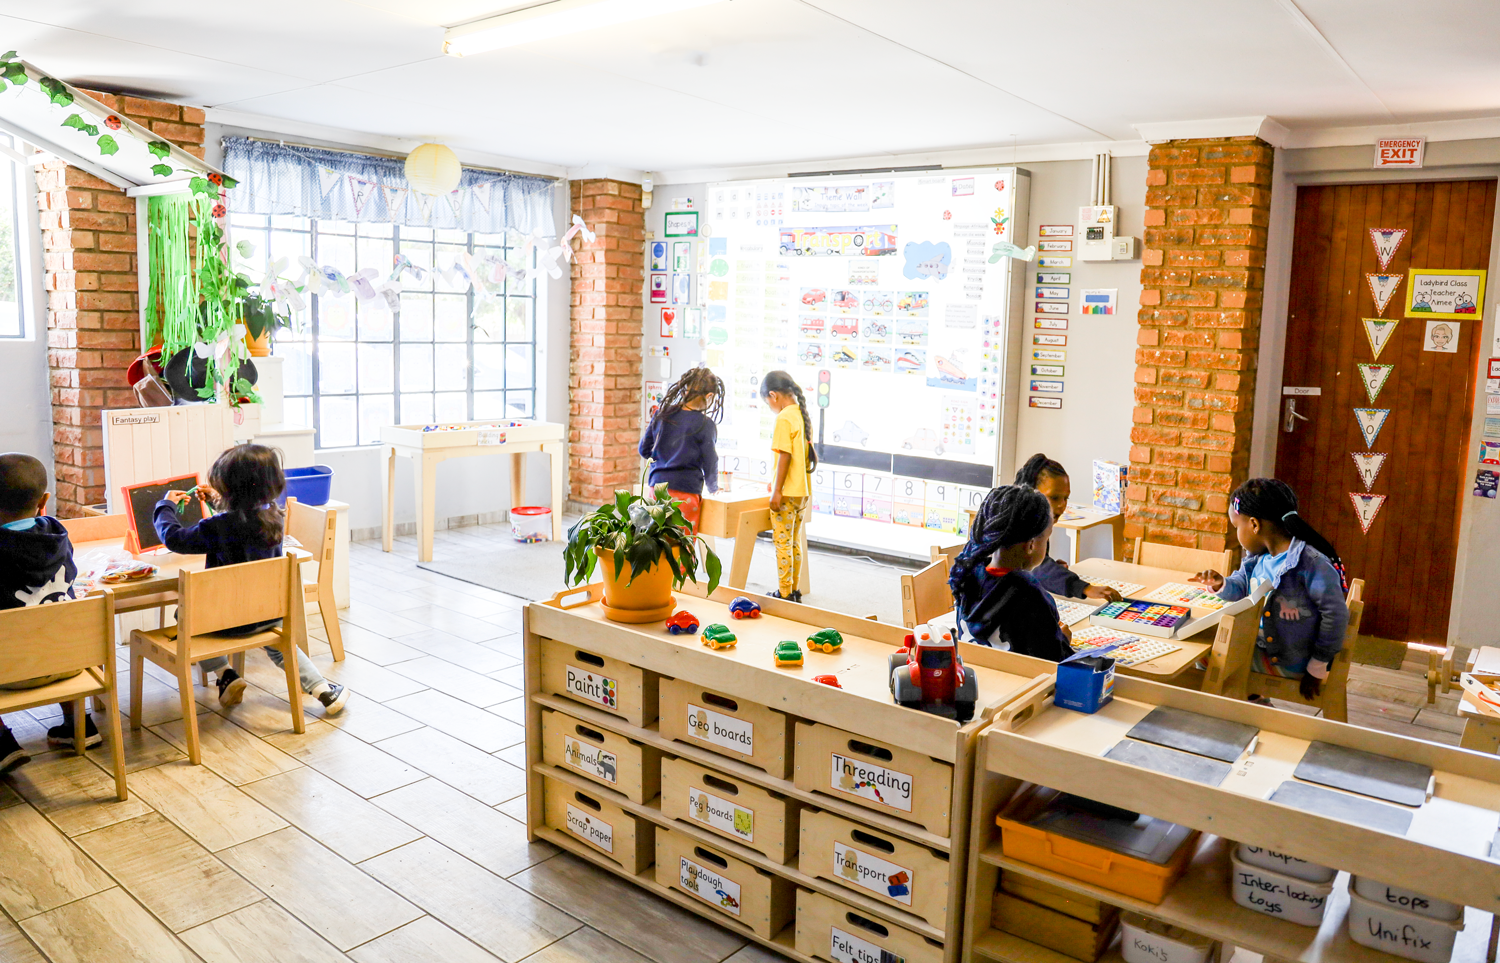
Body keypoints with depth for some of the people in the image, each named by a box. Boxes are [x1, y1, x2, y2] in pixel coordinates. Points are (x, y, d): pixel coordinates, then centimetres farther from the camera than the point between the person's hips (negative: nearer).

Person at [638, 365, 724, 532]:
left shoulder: (662, 414, 3)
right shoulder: (705, 424, -9)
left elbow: (644, 450, 11)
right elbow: (710, 464, -2)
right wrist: (713, 487, 17)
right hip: (685, 493, -5)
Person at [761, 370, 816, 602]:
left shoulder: (784, 418, -15)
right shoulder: (803, 415, 10)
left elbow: (785, 456, -19)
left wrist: (777, 491, -16)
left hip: (786, 493, -8)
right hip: (802, 491, 9)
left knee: (782, 542, -1)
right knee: (794, 542, 15)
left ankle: (784, 593, 3)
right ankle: (794, 590, 21)